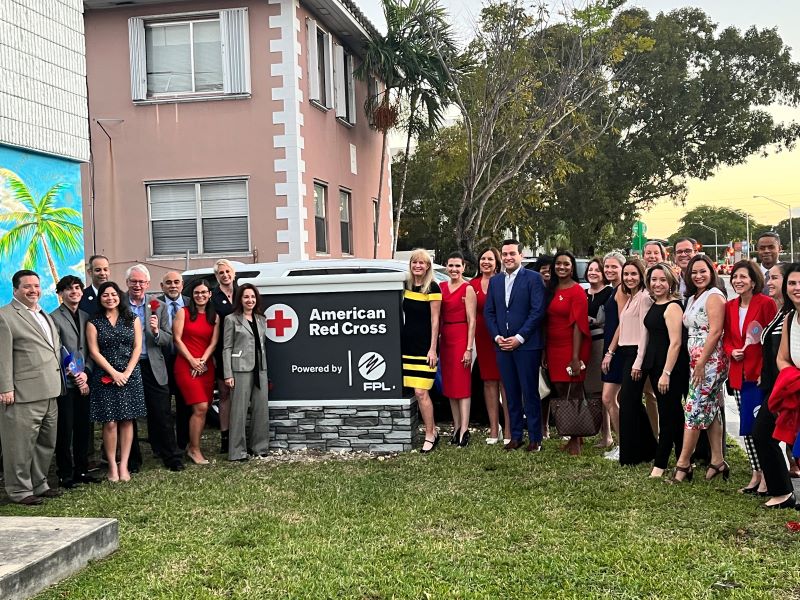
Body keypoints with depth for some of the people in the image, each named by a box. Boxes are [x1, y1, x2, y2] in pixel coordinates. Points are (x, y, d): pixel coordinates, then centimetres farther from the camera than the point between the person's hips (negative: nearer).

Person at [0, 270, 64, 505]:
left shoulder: (45, 315, 19)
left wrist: (58, 383, 18)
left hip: (49, 393, 9)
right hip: (23, 395, -9)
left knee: (46, 443, 16)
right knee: (20, 445, -1)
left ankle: (39, 485, 28)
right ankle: (19, 491, 10)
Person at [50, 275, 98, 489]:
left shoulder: (85, 317, 13)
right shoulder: (54, 318, -5)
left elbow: (90, 350, 12)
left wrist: (85, 373, -3)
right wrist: (74, 376, -11)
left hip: (83, 381, 5)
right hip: (65, 383, -5)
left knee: (83, 428, 9)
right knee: (65, 430, 0)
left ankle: (81, 470, 19)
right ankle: (65, 474, 9)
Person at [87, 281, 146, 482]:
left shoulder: (132, 319, 9)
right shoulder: (94, 323, 5)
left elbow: (137, 347, 4)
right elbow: (94, 352, -2)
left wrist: (127, 372, -8)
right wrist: (114, 373, -11)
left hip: (130, 375, 1)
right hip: (105, 376, -1)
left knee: (127, 421, 1)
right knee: (110, 422, -4)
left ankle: (124, 465, 6)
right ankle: (112, 466, 4)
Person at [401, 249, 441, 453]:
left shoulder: (432, 288, -6)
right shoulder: (407, 285, 11)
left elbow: (435, 320, -8)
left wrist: (433, 349, -12)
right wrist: (400, 341, 13)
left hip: (424, 346, -6)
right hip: (407, 344, 6)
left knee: (421, 392, -9)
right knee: (418, 392, 5)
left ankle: (430, 436, 0)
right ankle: (432, 430, 17)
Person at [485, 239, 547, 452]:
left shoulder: (533, 278, -3)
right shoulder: (495, 281, 14)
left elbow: (538, 311, -10)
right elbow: (489, 312, 13)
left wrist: (519, 338, -13)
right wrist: (497, 337, -1)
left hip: (527, 345, -5)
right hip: (502, 345, 5)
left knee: (530, 393, -1)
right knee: (511, 394, 10)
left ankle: (535, 438, 6)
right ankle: (515, 436, 17)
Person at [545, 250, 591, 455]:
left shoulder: (577, 291, -9)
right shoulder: (552, 290, 12)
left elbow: (578, 325, -14)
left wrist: (576, 357, -18)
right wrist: (544, 351, 8)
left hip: (571, 347, -6)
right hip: (553, 347, 7)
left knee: (573, 394, -1)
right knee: (561, 392, 8)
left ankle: (576, 440, 8)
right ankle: (575, 436, 19)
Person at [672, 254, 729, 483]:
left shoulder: (714, 296, -10)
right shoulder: (693, 298, 17)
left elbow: (715, 332, -17)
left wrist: (701, 363, -18)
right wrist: (695, 363, 10)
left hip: (710, 360, -9)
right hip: (697, 361, 9)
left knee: (693, 410, -7)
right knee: (711, 411, 10)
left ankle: (683, 464, -2)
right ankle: (718, 461, 15)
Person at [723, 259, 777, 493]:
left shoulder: (766, 303, -8)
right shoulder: (730, 306, 9)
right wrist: (731, 351, -5)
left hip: (760, 374, -6)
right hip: (739, 374, 6)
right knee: (747, 427, 9)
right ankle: (756, 474, 18)